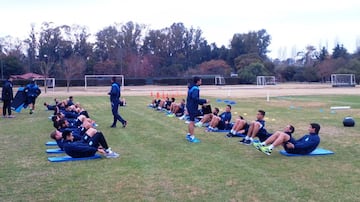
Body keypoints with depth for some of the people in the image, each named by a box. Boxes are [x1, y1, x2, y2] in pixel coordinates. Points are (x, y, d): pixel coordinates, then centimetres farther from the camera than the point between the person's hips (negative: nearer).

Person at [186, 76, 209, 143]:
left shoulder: (191, 88, 13)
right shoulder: (195, 89, -18)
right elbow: (195, 98, -28)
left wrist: (202, 103, 15)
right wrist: (204, 101, -22)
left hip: (189, 106, 10)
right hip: (193, 107, -10)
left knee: (191, 121, 19)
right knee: (192, 122, -5)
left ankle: (189, 135, 28)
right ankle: (192, 137, -1)